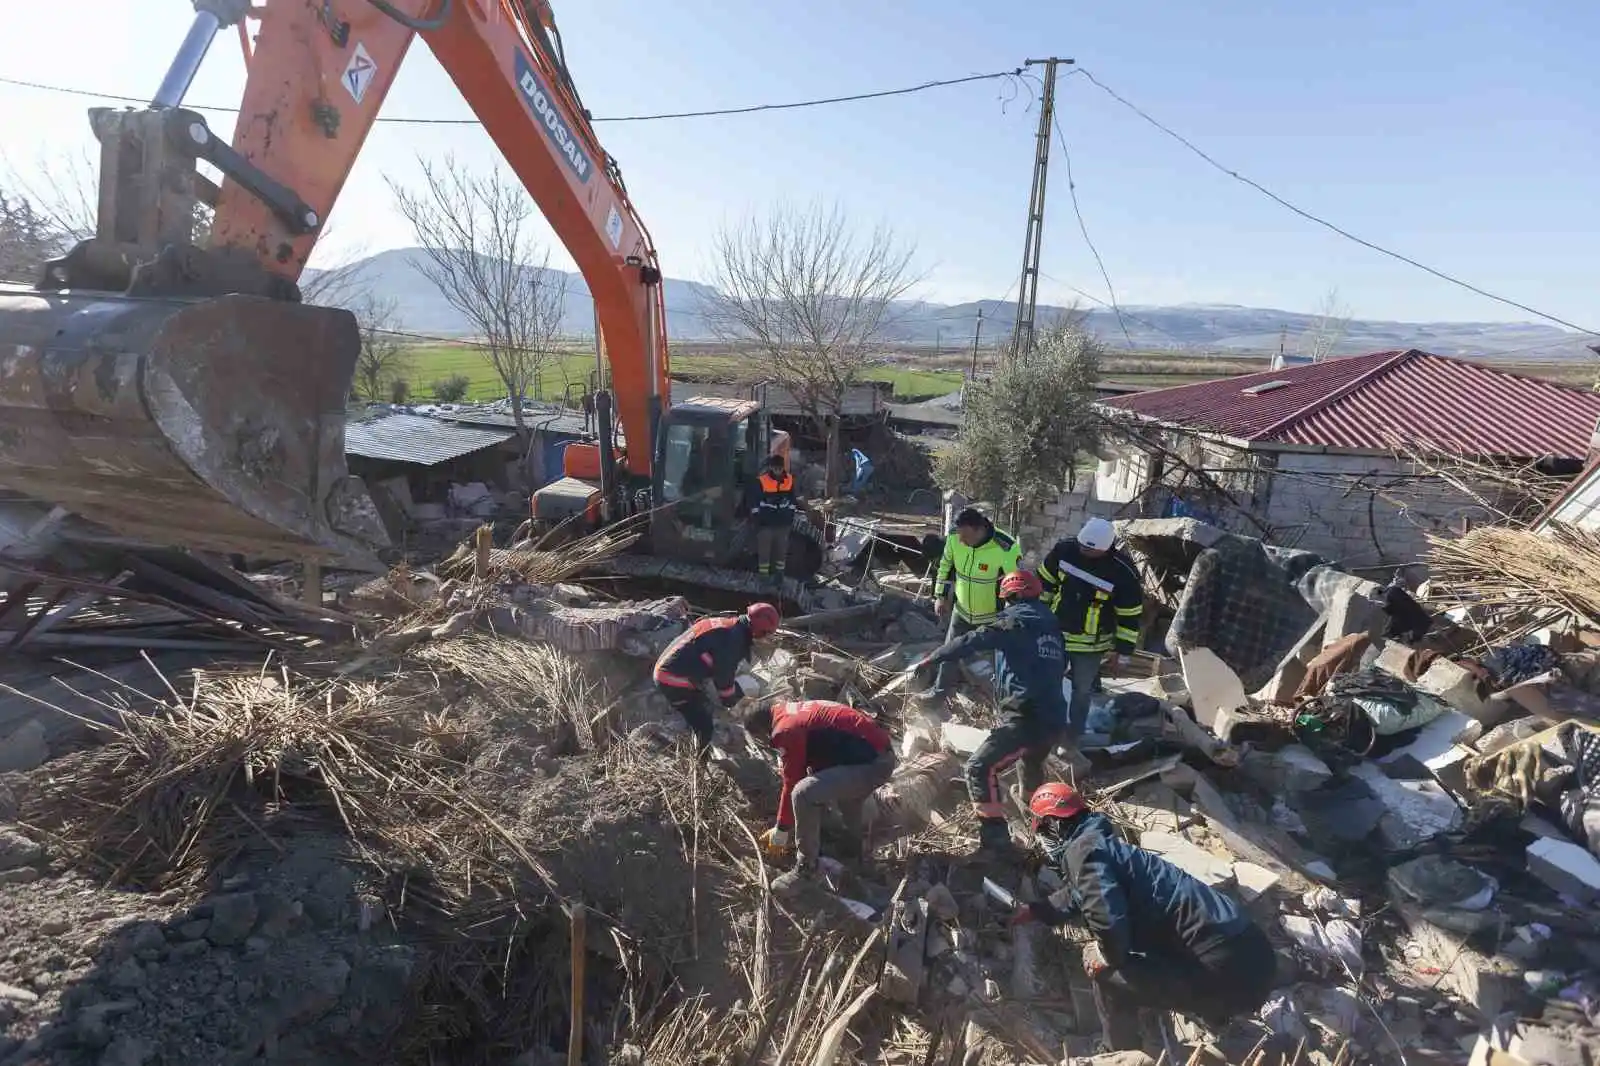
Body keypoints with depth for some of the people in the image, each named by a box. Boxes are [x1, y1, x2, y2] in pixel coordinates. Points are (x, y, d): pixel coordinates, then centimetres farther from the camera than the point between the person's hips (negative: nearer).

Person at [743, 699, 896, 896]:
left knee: (803, 794, -18)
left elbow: (792, 784, -9)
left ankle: (806, 870, -2)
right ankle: (857, 837, 55)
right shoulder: (795, 713, 17)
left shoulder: (787, 729, -14)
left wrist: (780, 833, 5)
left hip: (871, 762, -11)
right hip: (880, 753, 11)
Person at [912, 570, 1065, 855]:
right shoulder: (1051, 626, 17)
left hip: (1026, 718, -8)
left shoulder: (1015, 622, -4)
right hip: (1055, 718, 8)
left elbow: (970, 642, -11)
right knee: (1033, 764, 34)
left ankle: (995, 837, -7)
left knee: (980, 769, -4)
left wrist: (928, 660, -7)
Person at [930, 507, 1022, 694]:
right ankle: (938, 689, 44)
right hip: (961, 611, 4)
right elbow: (945, 566, 1)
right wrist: (941, 596, 3)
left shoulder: (1006, 548, -33)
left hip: (993, 617, -4)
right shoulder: (954, 537, -19)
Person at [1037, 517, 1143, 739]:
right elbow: (1044, 581, 1)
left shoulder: (1123, 572, -23)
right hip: (1054, 634, 3)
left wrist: (1120, 650, -8)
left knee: (1082, 691, 16)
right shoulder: (1064, 549, -16)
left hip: (1091, 646, -3)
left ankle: (1073, 735, 37)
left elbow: (1129, 617, -12)